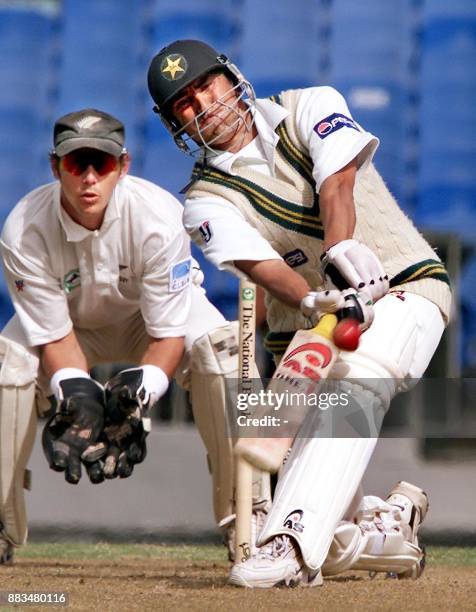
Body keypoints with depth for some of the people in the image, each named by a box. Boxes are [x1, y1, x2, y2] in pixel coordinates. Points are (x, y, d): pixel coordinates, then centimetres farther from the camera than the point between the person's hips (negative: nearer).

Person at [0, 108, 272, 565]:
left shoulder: (158, 218, -34)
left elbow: (169, 334, -28)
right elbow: (55, 335, -22)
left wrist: (136, 396, -44)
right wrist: (78, 401, -39)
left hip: (157, 310, -1)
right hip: (73, 322, 1)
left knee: (221, 351, -31)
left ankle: (249, 513, -22)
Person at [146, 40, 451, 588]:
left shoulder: (312, 109, 1)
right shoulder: (208, 202, 1)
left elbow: (337, 184, -19)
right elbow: (260, 264, -18)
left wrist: (342, 249, -41)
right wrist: (313, 300, -40)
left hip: (404, 289, -3)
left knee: (353, 384, -36)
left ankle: (292, 544, -48)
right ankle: (390, 521, 27)